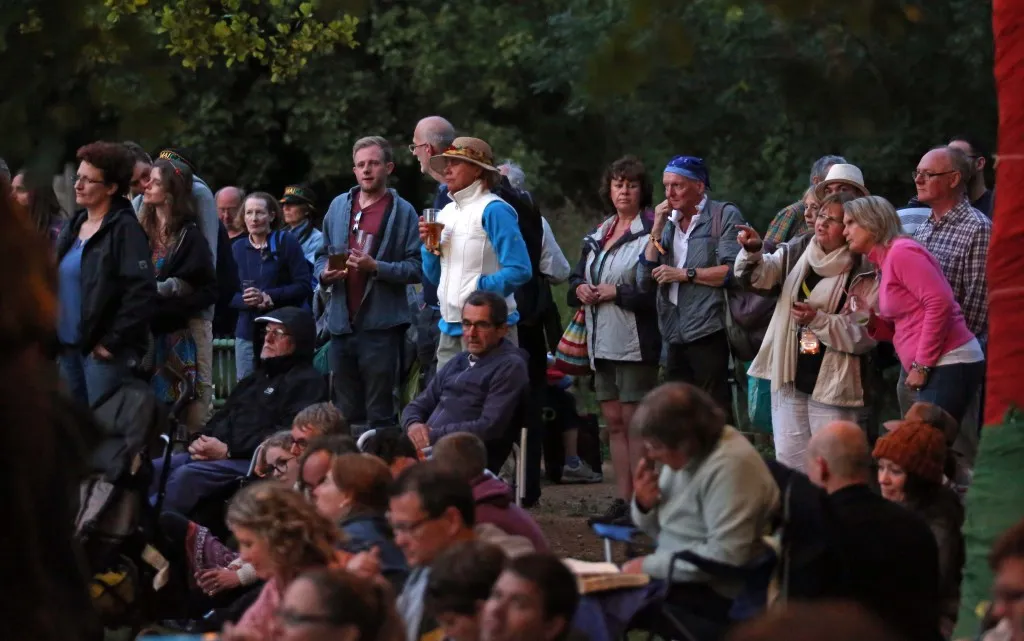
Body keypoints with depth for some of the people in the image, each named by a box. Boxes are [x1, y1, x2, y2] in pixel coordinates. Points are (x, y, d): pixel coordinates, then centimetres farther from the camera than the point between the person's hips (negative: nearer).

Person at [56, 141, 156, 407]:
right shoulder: (74, 227, 16)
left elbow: (142, 292, -17)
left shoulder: (124, 229, -8)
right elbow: (56, 284, 22)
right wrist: (53, 336, 11)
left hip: (102, 352, -8)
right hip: (68, 348, 8)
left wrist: (113, 342, -16)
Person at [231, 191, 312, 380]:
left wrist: (267, 297, -17)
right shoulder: (237, 249, 11)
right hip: (248, 333, 4)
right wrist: (246, 300, -13)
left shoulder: (287, 243, -1)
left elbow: (304, 286, -7)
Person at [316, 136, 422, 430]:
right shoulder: (339, 206, 15)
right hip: (342, 323, 5)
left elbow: (415, 267, -8)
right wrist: (324, 272, 2)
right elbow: (324, 254, 24)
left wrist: (376, 267, -20)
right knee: (347, 412, 10)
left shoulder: (402, 212, -1)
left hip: (381, 325, -5)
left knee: (379, 414, -3)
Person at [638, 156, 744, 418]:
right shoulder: (668, 223, 16)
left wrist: (684, 274, -9)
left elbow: (734, 270, -13)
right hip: (676, 338, 7)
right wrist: (657, 229, 2)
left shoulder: (724, 216, -2)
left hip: (710, 334, -7)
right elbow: (645, 281, 9)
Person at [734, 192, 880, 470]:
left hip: (832, 382, -4)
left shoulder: (862, 275, -8)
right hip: (790, 376, 5)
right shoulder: (796, 253, 6)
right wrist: (753, 250, -27)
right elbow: (761, 275, -7)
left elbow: (864, 335, -11)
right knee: (789, 460, 10)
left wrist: (819, 320, -19)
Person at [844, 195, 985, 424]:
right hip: (936, 368, 10)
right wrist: (870, 319, 4)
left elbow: (939, 302, -19)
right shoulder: (886, 261, 20)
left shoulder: (901, 252, -9)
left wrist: (922, 365, -17)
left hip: (949, 364, -10)